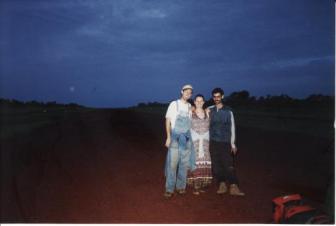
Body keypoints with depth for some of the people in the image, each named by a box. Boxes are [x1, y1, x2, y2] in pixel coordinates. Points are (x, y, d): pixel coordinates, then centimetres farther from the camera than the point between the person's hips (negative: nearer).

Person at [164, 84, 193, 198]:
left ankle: (181, 186, 19)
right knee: (172, 163, -7)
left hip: (187, 138, 4)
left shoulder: (190, 106, 11)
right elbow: (168, 121, -3)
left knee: (184, 163, 7)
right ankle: (169, 189, 1)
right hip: (175, 137, -4)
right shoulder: (174, 104, -1)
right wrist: (168, 137, -10)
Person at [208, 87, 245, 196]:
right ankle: (222, 185, 16)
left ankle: (233, 187, -3)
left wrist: (233, 143, 0)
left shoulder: (228, 111, 2)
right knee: (216, 165, 5)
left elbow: (232, 127, 3)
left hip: (225, 142, -2)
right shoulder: (210, 110, 6)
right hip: (213, 142, 2)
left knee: (229, 165, -6)